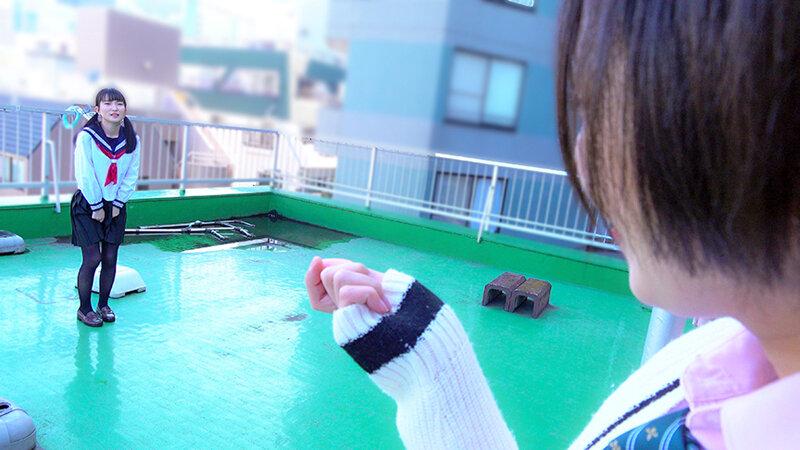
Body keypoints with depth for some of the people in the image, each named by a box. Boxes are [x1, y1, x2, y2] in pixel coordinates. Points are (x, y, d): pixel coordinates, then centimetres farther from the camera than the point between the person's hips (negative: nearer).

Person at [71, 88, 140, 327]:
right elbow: (85, 175, -12)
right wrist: (96, 207, -10)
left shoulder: (132, 140, -3)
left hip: (116, 205, 4)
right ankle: (84, 309, 13)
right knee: (92, 258, -4)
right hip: (88, 204, -4)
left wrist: (117, 204, -3)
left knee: (110, 258, 6)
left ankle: (103, 304, 23)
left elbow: (131, 175, 1)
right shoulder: (86, 136, -14)